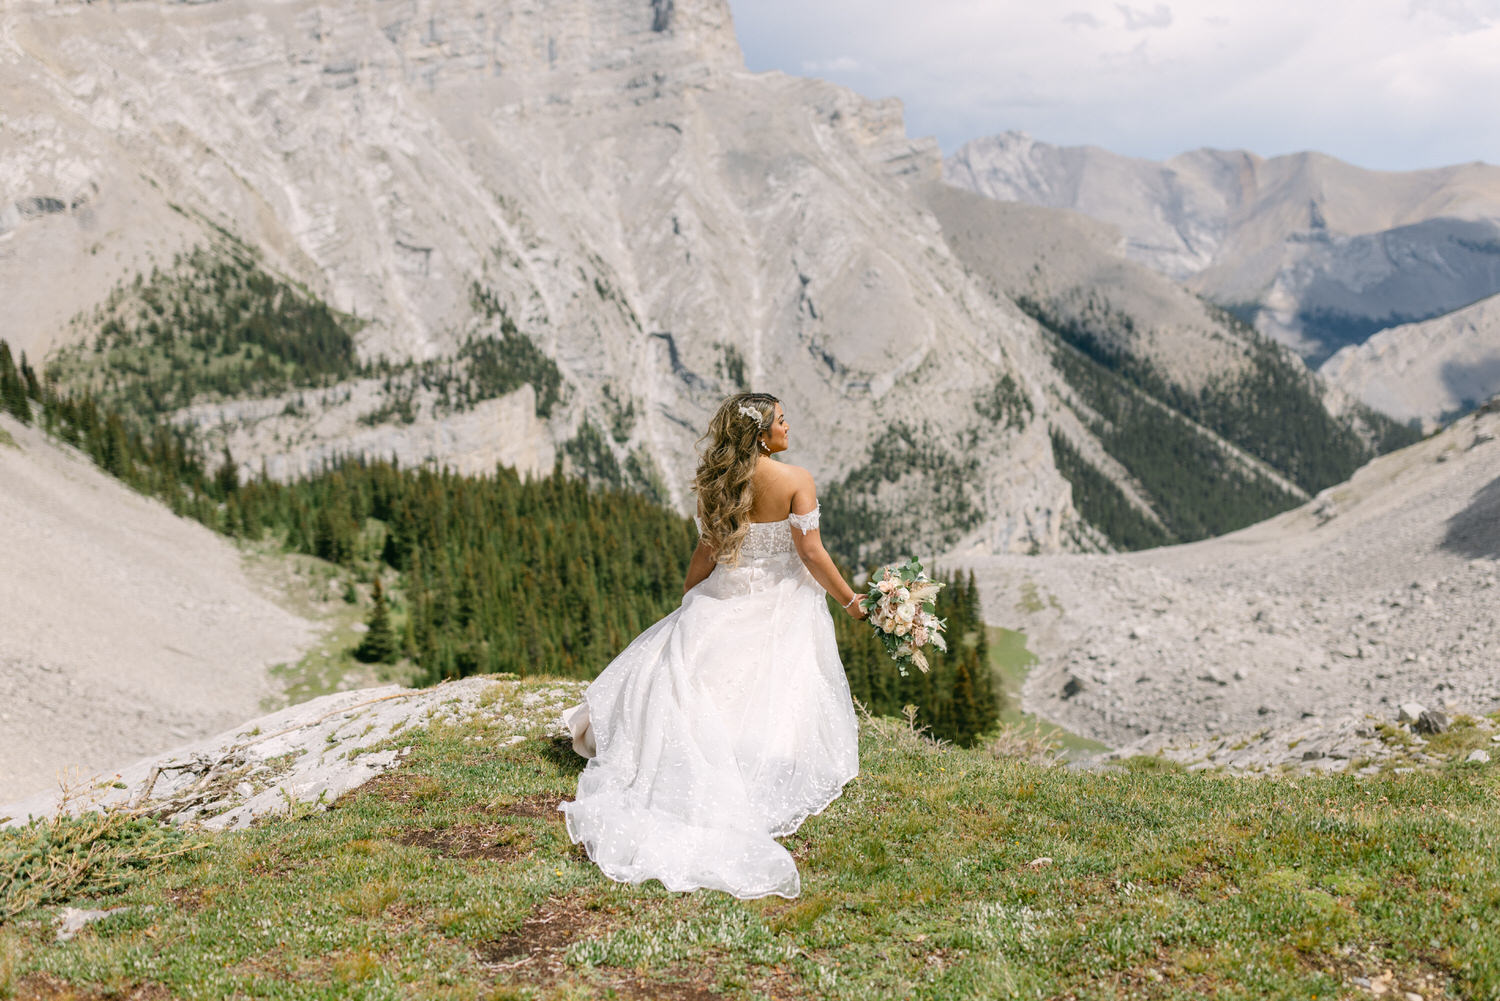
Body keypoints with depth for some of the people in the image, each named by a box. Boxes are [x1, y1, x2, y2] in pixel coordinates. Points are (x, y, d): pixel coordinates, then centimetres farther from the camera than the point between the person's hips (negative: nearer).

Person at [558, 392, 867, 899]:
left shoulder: (715, 483, -1)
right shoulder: (795, 480, -11)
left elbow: (705, 557, 4)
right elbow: (812, 554, -13)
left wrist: (685, 606, 17)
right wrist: (850, 600, -3)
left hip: (724, 604, 3)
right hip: (782, 608, -3)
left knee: (671, 671, 11)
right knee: (775, 705, 2)